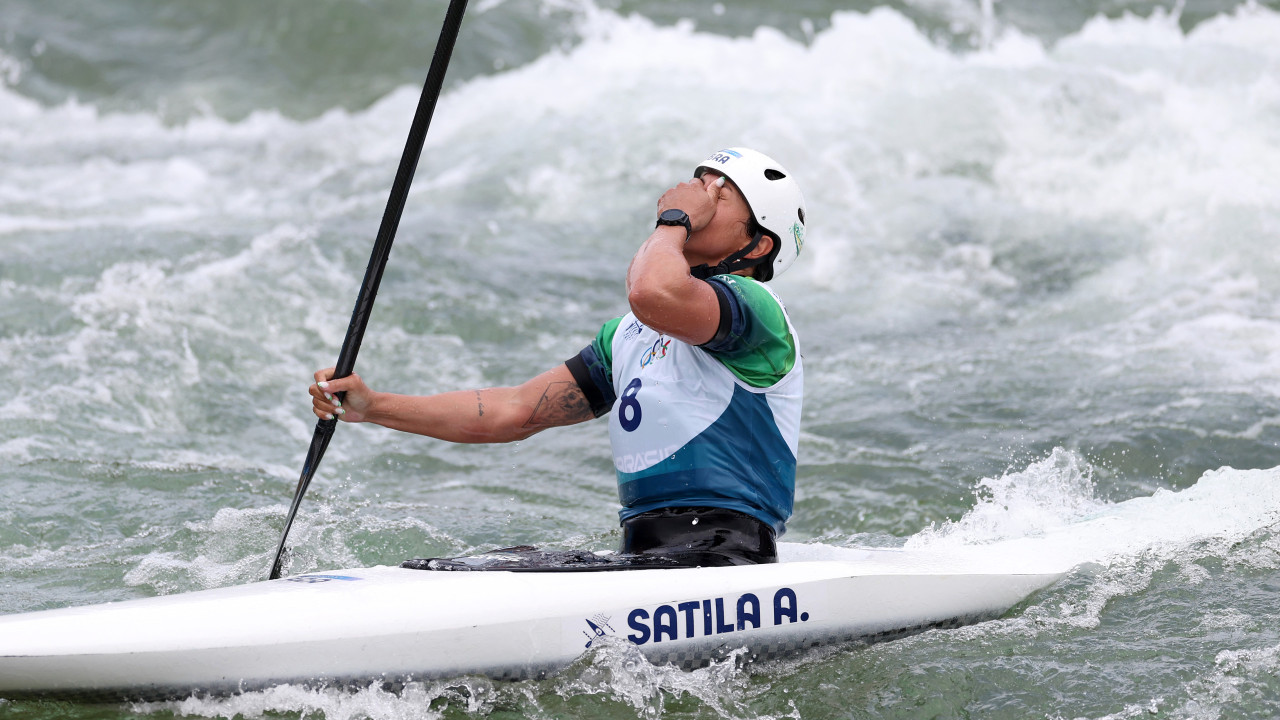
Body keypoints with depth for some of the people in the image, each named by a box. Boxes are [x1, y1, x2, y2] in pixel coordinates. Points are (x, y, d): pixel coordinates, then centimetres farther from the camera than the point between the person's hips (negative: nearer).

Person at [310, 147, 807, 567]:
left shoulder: (751, 304, -6)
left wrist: (675, 220, -6)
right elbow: (515, 412, 21)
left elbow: (654, 294, -29)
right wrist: (372, 407, 12)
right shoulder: (627, 336, 23)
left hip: (719, 565, -9)